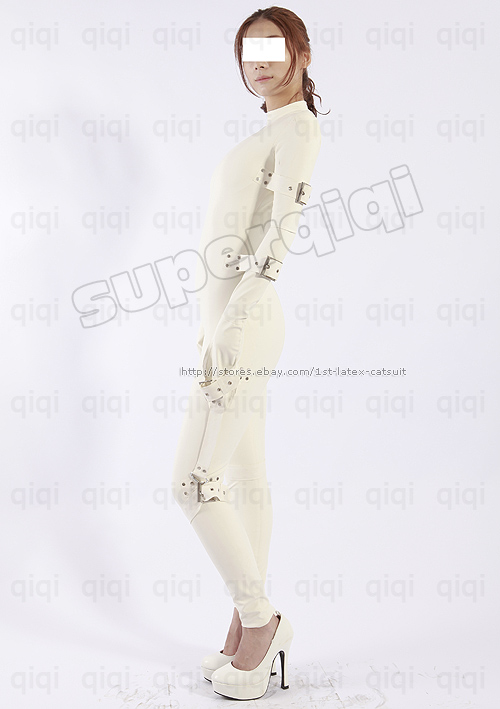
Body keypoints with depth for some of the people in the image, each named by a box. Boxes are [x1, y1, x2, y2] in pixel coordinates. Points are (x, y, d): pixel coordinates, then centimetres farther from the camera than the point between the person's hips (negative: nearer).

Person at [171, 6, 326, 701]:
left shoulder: (297, 126, -5)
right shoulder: (271, 133, 23)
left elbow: (284, 229, -18)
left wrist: (230, 325, -24)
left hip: (244, 324, -9)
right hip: (232, 324, 9)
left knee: (193, 481, -9)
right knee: (246, 479, 11)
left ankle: (259, 614, 8)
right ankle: (252, 625, 21)